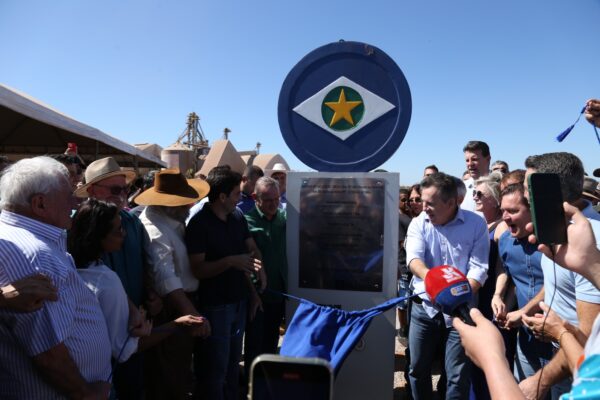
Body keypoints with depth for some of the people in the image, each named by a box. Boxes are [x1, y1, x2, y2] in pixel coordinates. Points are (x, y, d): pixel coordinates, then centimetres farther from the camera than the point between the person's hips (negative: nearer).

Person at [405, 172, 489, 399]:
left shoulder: (476, 224, -6)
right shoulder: (419, 223, -2)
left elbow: (479, 269, -11)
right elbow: (413, 258, -17)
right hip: (424, 307, 2)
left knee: (458, 375, 6)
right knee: (418, 369, 14)